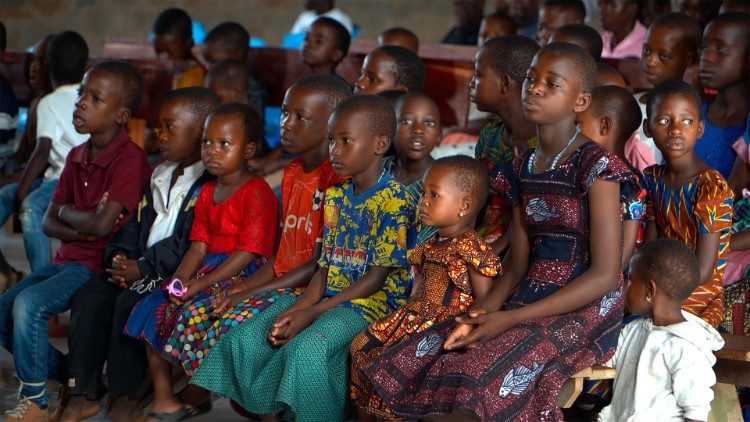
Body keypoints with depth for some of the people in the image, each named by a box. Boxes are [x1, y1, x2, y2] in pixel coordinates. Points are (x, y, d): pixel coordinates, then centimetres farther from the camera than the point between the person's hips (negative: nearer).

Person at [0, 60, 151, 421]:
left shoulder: (129, 159, -15)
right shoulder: (76, 157, 11)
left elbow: (103, 223, -25)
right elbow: (49, 223, 9)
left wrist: (67, 212, -5)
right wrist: (83, 230, -13)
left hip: (99, 265, -9)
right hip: (66, 259, 9)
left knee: (29, 304, -26)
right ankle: (68, 374, 15)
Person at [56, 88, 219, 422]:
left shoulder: (211, 182, -12)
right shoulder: (161, 176, 19)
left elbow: (189, 244, -19)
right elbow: (138, 223, 20)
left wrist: (143, 268, -19)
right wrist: (121, 254, -1)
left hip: (179, 271, -9)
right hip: (140, 266, 9)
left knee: (129, 303, -30)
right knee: (88, 298, -11)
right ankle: (83, 394, -9)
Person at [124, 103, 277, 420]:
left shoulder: (257, 192, -11)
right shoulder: (208, 192, 16)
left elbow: (248, 252, -18)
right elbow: (200, 245, 10)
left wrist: (200, 284, -20)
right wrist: (178, 283, -8)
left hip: (244, 275, -9)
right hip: (210, 269, 9)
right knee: (153, 309, -2)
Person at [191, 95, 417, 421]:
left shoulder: (394, 200, -12)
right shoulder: (334, 196, 13)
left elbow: (378, 276, -15)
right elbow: (326, 266, 10)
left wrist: (313, 313, -18)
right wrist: (295, 309, -9)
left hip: (371, 300, -8)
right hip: (327, 296, 8)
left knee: (305, 349, -33)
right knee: (242, 340, -6)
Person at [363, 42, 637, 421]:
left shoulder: (595, 165, -11)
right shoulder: (524, 167, 12)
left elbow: (605, 275, -15)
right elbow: (517, 264, 13)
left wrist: (510, 319, -19)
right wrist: (484, 311, -9)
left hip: (584, 311, -7)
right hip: (528, 300, 7)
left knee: (480, 379, -30)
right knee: (413, 362, -10)